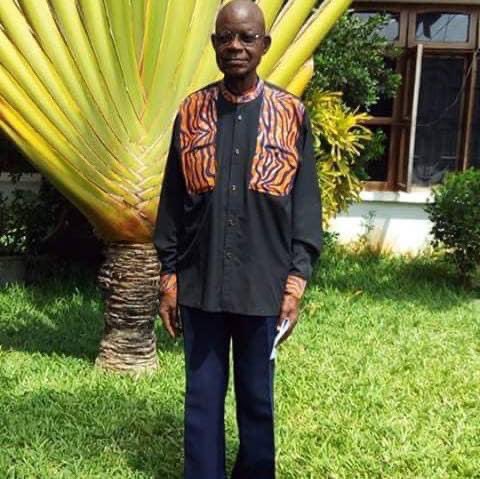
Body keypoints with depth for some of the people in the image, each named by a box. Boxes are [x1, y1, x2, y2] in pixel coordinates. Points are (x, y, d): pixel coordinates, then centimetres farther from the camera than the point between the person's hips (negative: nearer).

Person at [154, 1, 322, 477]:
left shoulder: (291, 114, 0)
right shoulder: (191, 112, 4)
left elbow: (305, 204, 1)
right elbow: (172, 201, 6)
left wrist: (296, 281, -5)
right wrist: (169, 278, 3)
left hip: (263, 285, -1)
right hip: (200, 283, 1)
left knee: (257, 398, 12)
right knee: (202, 397, 10)